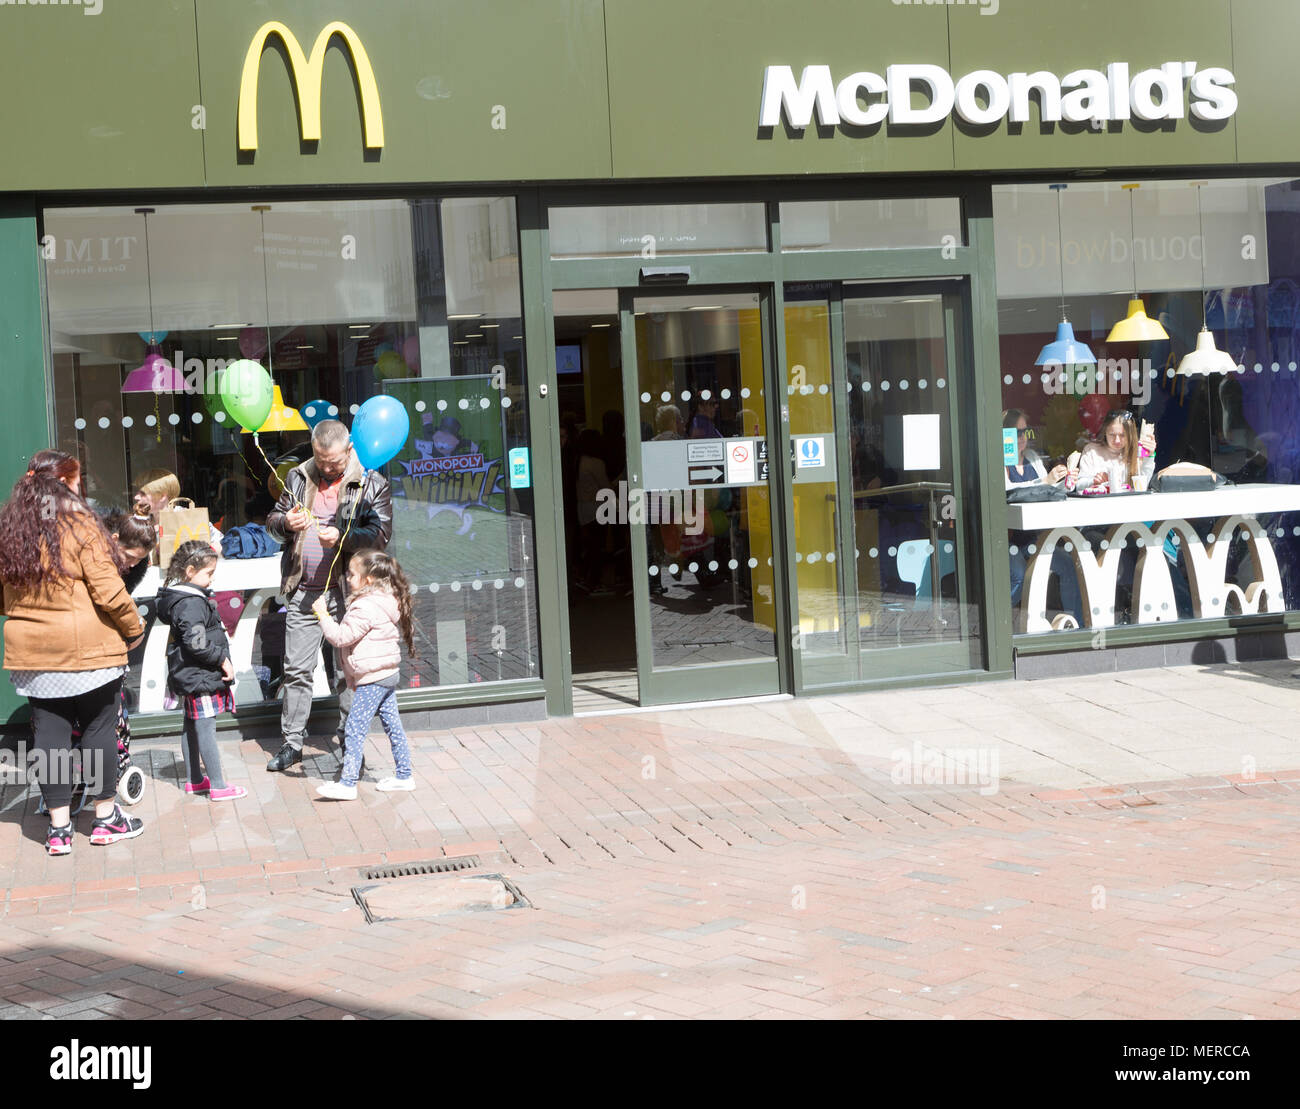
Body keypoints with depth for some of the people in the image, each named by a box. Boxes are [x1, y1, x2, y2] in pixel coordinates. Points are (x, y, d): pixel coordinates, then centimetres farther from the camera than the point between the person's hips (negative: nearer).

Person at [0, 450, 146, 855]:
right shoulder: (80, 526, -12)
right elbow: (109, 591, -14)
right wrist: (133, 629, 0)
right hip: (87, 650, -5)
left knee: (50, 733, 8)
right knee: (98, 729, 8)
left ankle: (58, 828, 12)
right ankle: (106, 817, 17)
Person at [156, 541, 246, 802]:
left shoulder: (183, 597, 10)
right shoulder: (191, 604, -21)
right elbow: (196, 643, -27)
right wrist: (223, 659, -17)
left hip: (188, 677, 11)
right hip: (200, 676, -11)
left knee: (191, 726, 18)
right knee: (206, 729, -5)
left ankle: (193, 779, 30)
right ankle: (218, 786, 0)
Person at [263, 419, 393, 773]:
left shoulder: (371, 483, -1)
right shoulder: (298, 477, 11)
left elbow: (381, 534, -8)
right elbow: (272, 521, 16)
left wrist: (342, 538, -23)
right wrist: (286, 522, -8)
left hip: (349, 591, -3)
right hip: (303, 592, 3)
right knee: (296, 669, 5)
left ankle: (348, 741, 14)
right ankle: (292, 743, 15)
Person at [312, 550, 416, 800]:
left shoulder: (365, 607, -20)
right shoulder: (388, 601, 12)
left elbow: (342, 637, -21)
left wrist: (323, 615, -11)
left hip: (372, 679, -10)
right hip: (388, 674, 10)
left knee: (355, 730, -7)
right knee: (393, 725, 14)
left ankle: (347, 783, -6)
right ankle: (404, 776, 20)